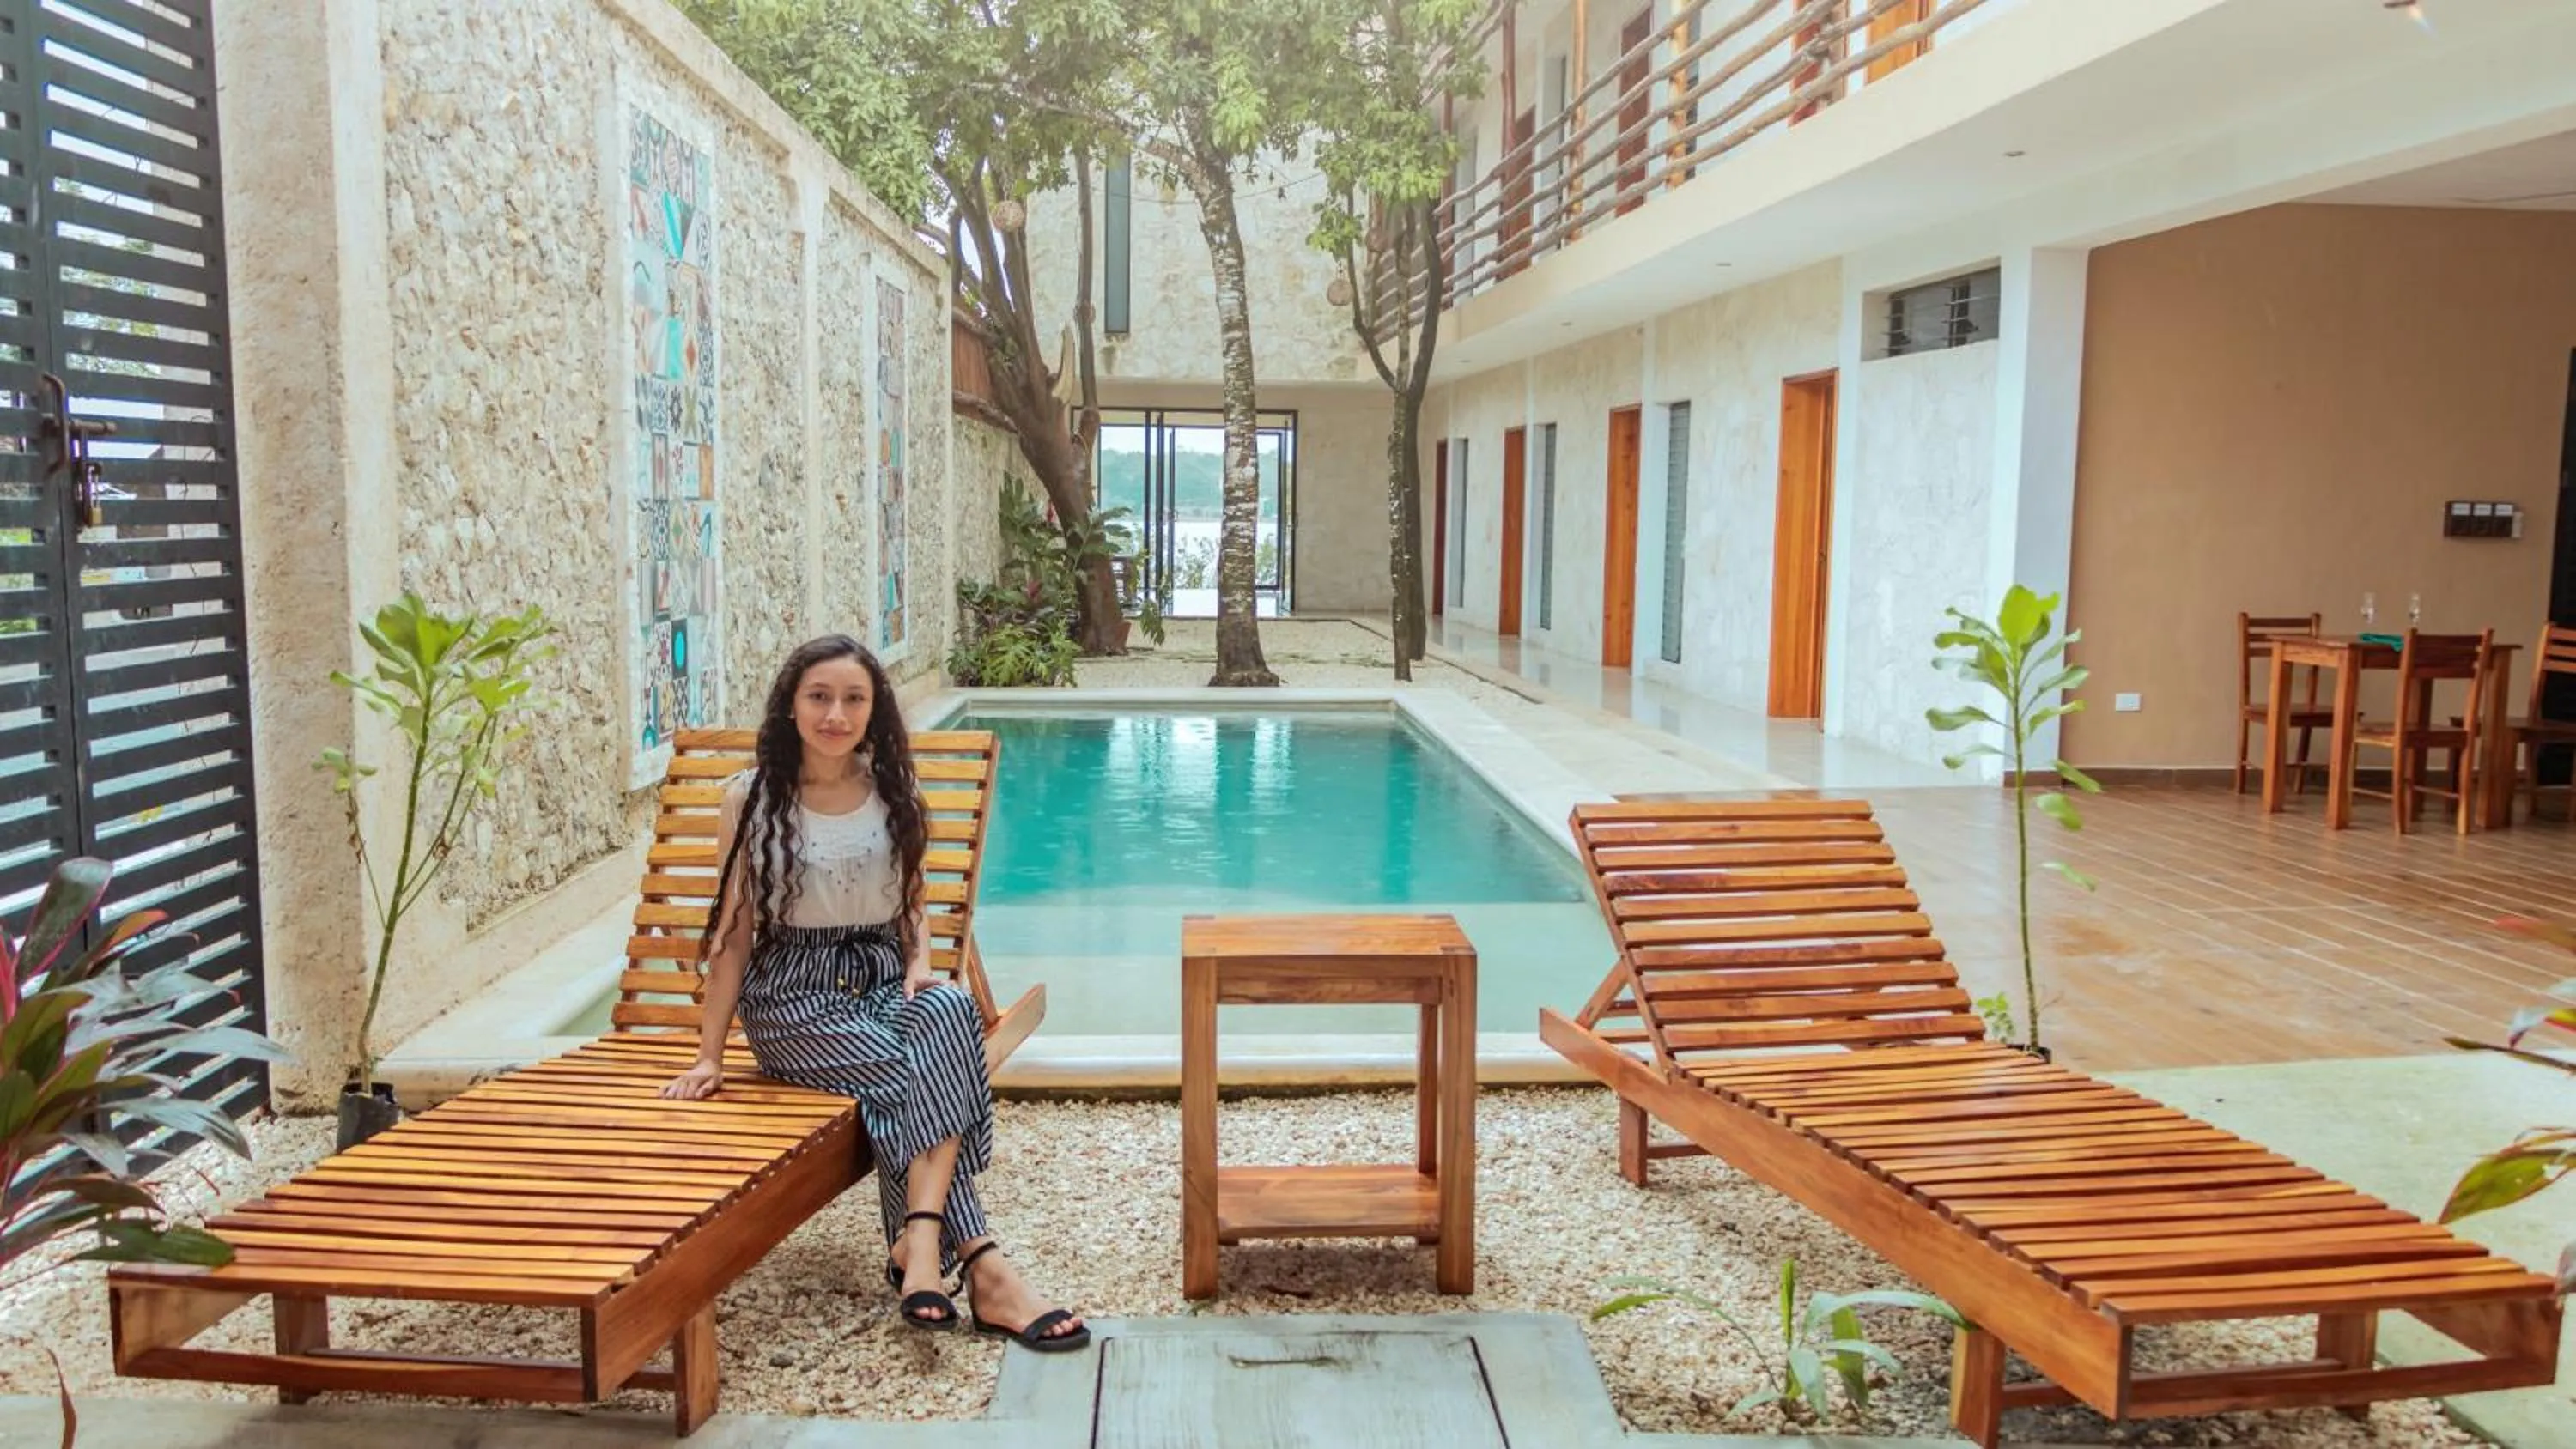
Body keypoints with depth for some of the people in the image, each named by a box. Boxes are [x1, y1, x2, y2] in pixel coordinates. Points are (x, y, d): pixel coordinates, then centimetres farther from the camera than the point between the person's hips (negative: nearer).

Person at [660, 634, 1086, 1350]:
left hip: (884, 981, 3)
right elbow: (733, 930, 0)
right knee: (918, 1071, -31)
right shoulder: (751, 799, -2)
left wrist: (921, 964, -4)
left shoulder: (895, 798, 7)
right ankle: (977, 1263, -30)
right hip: (794, 997, -3)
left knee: (950, 1010, -34)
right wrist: (710, 1054, -2)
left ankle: (921, 1237, -39)